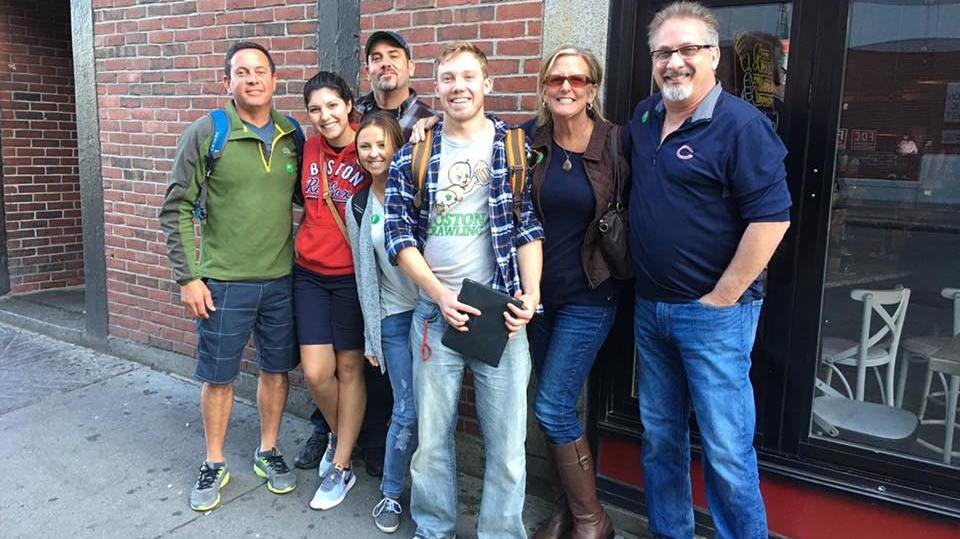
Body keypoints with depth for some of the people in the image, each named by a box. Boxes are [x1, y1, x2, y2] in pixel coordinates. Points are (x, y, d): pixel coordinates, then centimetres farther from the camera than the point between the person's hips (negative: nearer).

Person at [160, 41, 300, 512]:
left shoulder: (293, 137, 3)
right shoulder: (205, 134, -6)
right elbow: (176, 209, -5)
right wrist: (187, 278, -8)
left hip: (282, 279, 3)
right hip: (223, 282, -3)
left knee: (276, 369, 13)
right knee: (218, 377, 9)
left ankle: (268, 452, 33)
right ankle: (214, 464, 28)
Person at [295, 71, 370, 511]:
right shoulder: (309, 149, 4)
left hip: (352, 275, -4)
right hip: (309, 272, 4)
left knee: (349, 368, 7)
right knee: (315, 372, 2)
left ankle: (341, 467, 22)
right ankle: (338, 434, 33)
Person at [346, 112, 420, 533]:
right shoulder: (358, 206, 8)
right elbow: (364, 273, 9)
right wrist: (370, 337, 9)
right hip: (393, 318, 1)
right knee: (407, 411, 0)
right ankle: (391, 493, 22)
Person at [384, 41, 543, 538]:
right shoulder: (413, 153, 5)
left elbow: (530, 226, 2)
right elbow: (398, 232, 1)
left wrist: (530, 295, -10)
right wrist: (440, 294, -9)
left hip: (501, 311, -1)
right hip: (434, 311, 2)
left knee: (507, 442, 4)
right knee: (431, 436, 12)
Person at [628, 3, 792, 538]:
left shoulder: (741, 123, -13)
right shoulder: (644, 116, 8)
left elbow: (771, 216, -18)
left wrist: (721, 298, -15)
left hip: (713, 312, -7)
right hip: (650, 307, 7)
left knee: (726, 449, 3)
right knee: (660, 437, 17)